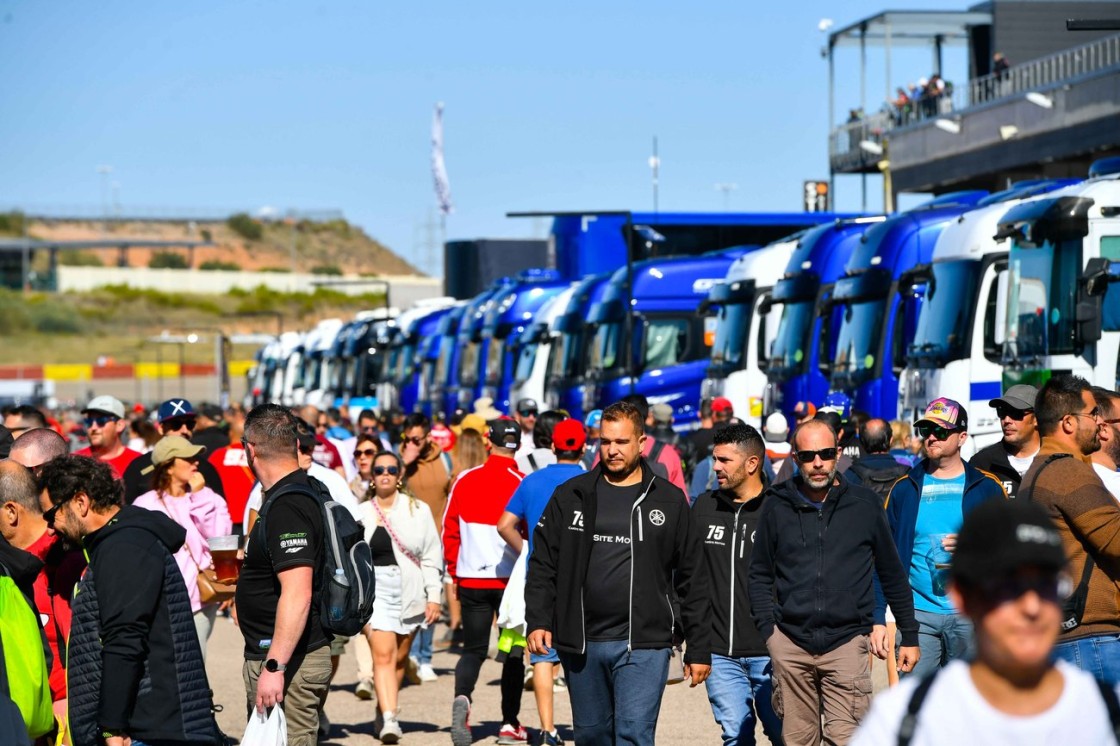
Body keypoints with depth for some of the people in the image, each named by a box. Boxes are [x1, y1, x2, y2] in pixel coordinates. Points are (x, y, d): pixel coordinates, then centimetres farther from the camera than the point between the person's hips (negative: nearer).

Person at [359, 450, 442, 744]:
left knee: (399, 658, 9)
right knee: (383, 654, -16)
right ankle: (390, 720, -24)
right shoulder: (360, 514, 5)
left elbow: (431, 556, 5)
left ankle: (383, 713, 27)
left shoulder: (418, 510, 5)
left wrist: (433, 596, -1)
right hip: (376, 590, -1)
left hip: (410, 591, 1)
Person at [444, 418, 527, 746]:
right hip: (512, 580, -2)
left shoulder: (465, 481, 1)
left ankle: (462, 698, -20)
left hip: (471, 580, 2)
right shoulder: (522, 483, -8)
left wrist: (454, 572, 16)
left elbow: (450, 530, 6)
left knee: (473, 649, 9)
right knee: (513, 651, 12)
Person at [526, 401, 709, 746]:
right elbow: (543, 565, 9)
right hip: (581, 643, 3)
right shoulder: (571, 496, 8)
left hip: (643, 644, -3)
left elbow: (692, 579, 6)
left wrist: (697, 649, 3)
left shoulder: (669, 501, 4)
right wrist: (538, 621, -5)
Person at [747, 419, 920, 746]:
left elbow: (893, 576, 12)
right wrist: (769, 630, 2)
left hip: (847, 642, -2)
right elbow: (759, 575, 14)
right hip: (790, 645, 2)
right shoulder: (777, 507, 7)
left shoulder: (865, 505, 5)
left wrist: (910, 636, 12)